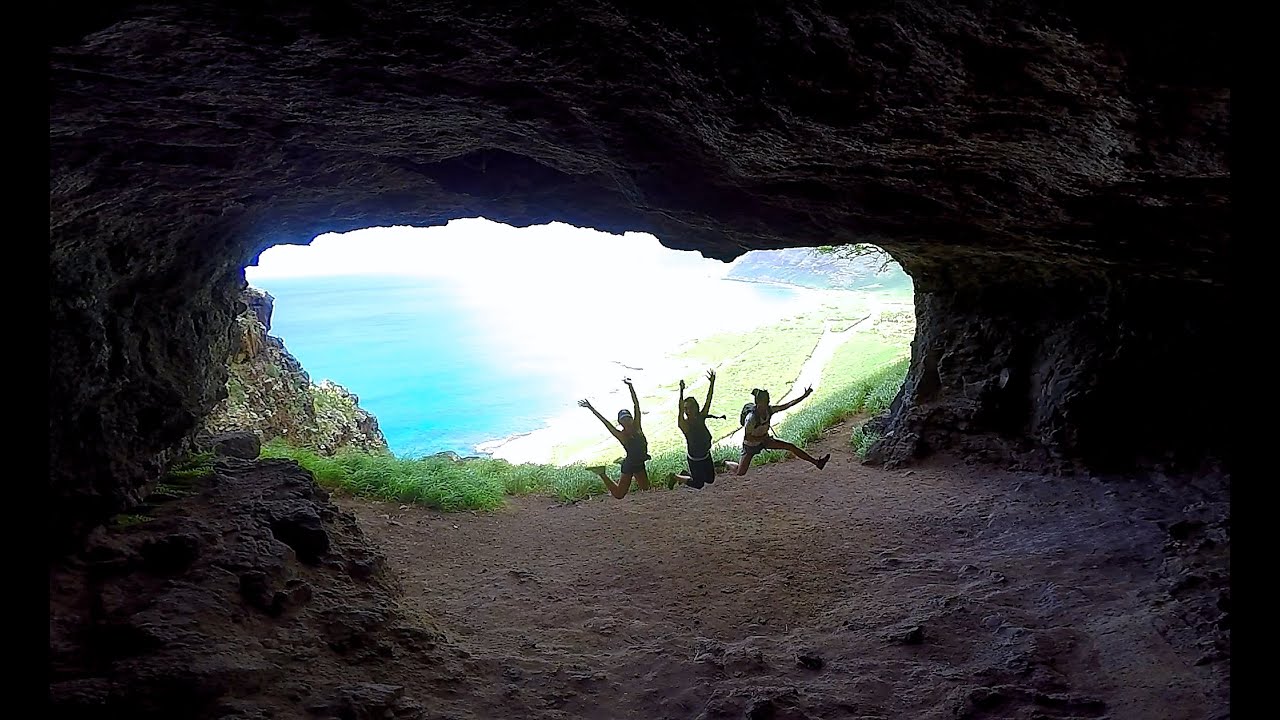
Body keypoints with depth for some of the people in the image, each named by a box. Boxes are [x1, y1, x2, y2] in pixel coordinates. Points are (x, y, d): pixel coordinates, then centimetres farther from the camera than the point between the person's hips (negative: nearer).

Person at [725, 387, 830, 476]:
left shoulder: (769, 410, -17)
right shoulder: (751, 418, -35)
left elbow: (788, 404, -15)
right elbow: (747, 437, -28)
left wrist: (804, 396, -21)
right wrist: (764, 438, -23)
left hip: (764, 440, 6)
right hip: (751, 445, -6)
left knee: (791, 447, -2)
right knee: (740, 473, -2)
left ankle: (817, 463, 3)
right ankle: (725, 463, 31)